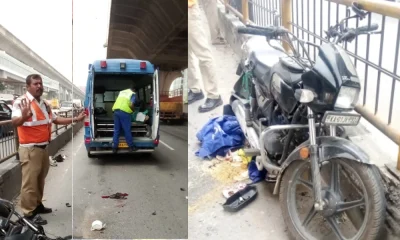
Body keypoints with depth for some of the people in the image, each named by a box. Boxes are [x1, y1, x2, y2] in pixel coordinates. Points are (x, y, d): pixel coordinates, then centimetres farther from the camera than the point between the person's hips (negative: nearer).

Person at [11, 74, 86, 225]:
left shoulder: (44, 104, 13)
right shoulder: (21, 102, -13)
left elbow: (56, 120, 22)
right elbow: (15, 122, -26)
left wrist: (76, 119, 18)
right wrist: (23, 117, -48)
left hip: (44, 148, 9)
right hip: (30, 149, -8)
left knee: (40, 180, 19)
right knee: (30, 182, -4)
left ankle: (37, 205, 33)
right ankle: (29, 213, 5)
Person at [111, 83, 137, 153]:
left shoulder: (121, 92, 26)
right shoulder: (133, 94, 6)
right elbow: (131, 105, -6)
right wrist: (133, 110, 13)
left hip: (116, 110, 6)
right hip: (124, 112, -6)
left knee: (116, 130, 10)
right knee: (127, 130, 2)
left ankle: (114, 147, 10)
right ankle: (131, 147, 12)